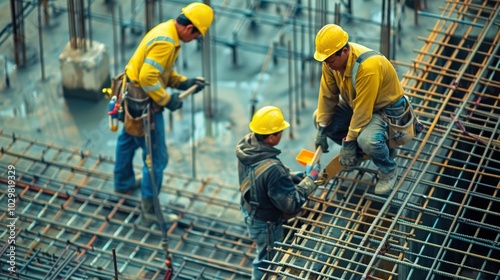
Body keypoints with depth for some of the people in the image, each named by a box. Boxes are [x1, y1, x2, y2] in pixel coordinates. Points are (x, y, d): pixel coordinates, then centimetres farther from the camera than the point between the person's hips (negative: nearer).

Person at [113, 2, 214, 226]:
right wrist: (167, 100, -23)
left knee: (128, 139, 31)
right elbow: (148, 78, -33)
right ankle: (148, 211, 5)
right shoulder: (165, 43, -29)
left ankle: (123, 183, 55)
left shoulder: (166, 31, 3)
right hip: (144, 105, -11)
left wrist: (184, 82, 2)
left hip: (132, 96, 11)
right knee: (156, 158, -2)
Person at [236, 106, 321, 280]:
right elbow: (292, 204, -30)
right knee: (267, 262, 19)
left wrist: (290, 176, -2)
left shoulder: (246, 145, -17)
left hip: (250, 212, 8)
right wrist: (309, 180, -19)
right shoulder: (272, 169, -42)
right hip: (266, 224, -8)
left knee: (265, 256, 33)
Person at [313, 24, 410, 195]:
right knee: (320, 118, -5)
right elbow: (327, 95, -6)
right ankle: (357, 153, 14)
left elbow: (362, 110, -33)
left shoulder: (368, 66, -39)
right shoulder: (331, 59, -17)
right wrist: (322, 129, -7)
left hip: (386, 108, -8)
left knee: (368, 140, -34)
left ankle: (388, 170, -2)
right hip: (354, 103, 8)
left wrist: (348, 142, -26)